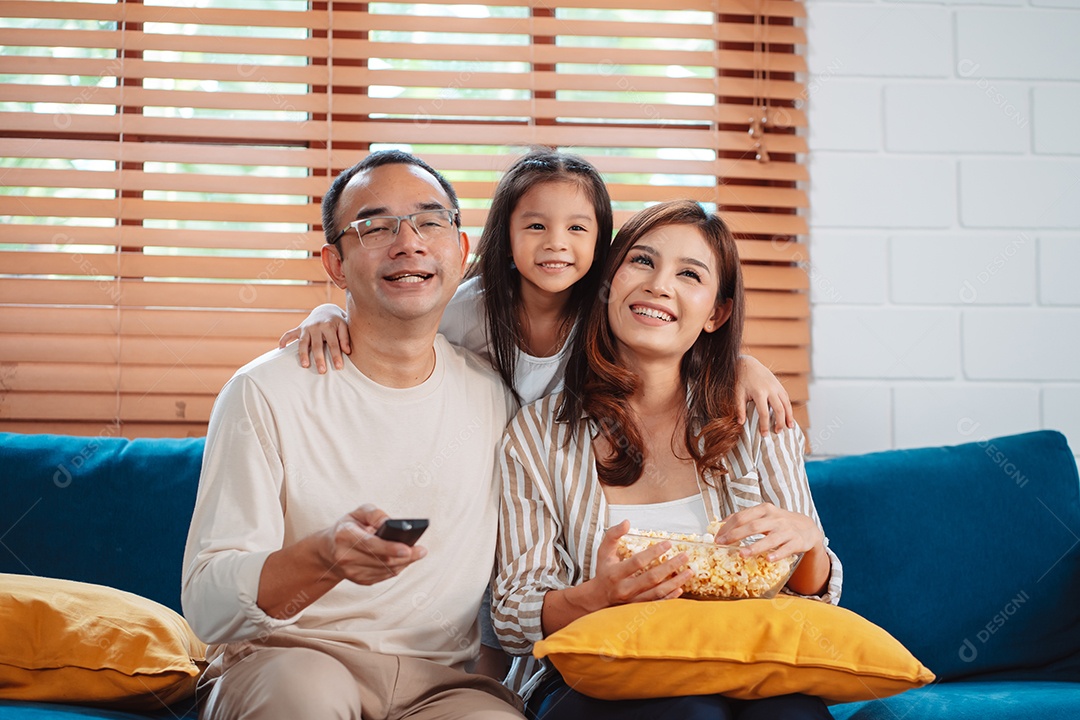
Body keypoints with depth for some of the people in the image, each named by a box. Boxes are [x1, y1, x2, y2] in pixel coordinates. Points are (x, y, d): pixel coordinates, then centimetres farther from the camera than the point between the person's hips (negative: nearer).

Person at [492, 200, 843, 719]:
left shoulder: (756, 424, 7)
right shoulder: (538, 435, 2)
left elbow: (811, 598, 11)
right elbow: (513, 621, -1)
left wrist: (807, 541, -13)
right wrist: (598, 598, -23)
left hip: (745, 672, 2)